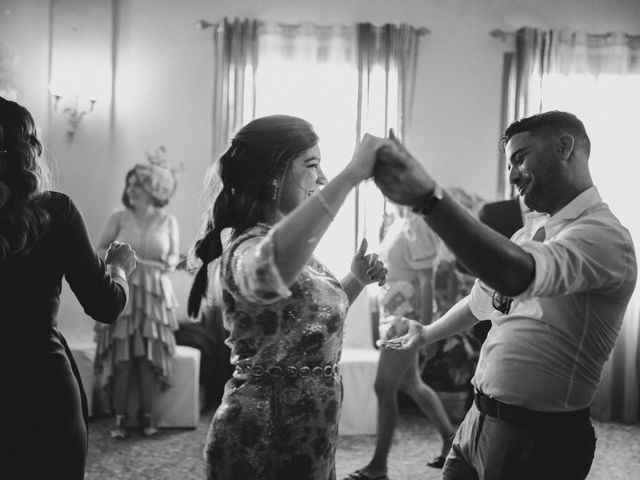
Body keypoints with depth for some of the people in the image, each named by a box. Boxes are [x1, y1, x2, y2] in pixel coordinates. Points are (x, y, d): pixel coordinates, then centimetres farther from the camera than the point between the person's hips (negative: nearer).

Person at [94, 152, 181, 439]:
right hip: (121, 294, 0)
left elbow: (175, 255, 14)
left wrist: (169, 263, -9)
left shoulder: (168, 221, 5)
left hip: (155, 296, 0)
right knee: (121, 356, -8)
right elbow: (98, 251, 7)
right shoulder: (118, 217, 4)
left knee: (150, 356, -5)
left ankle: (146, 414, 8)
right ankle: (120, 417, -1)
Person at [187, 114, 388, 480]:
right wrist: (351, 174, -43)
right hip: (268, 440, -9)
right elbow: (268, 272, -48)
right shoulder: (248, 246, -22)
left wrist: (356, 281, 4)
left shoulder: (292, 245, 8)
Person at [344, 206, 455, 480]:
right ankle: (450, 438, 33)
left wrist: (424, 328, -20)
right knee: (412, 386, 18)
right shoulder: (399, 222, 10)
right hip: (394, 318, 9)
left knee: (384, 389, -4)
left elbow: (426, 282, -19)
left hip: (407, 320, -9)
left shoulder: (417, 224, -17)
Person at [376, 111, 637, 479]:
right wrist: (427, 334, 35)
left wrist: (429, 198, -51)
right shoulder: (533, 229, 8)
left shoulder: (604, 235, -20)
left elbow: (516, 274, -41)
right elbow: (484, 298, 24)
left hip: (537, 438, -7)